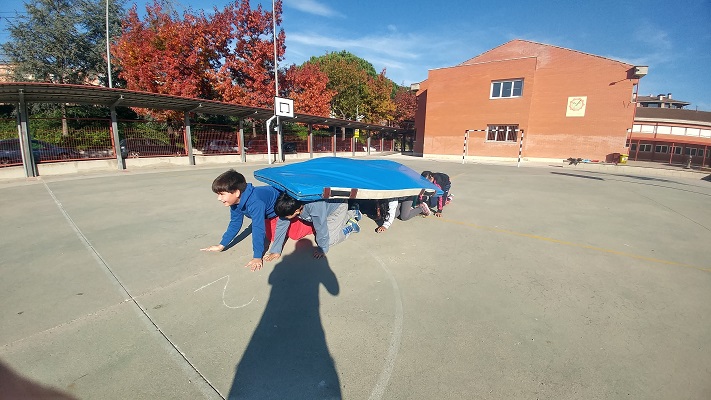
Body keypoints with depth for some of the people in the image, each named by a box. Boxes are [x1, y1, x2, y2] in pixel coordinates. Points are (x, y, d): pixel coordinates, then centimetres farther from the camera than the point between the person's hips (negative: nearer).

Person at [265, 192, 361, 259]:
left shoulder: (315, 207, -44)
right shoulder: (289, 206, -25)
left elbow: (321, 229, -33)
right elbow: (281, 226, -18)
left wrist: (322, 249, -19)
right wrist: (276, 250, -17)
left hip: (338, 204, -7)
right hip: (327, 205, 7)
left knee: (329, 240, -13)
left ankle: (350, 226, 10)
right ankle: (353, 213, 30)